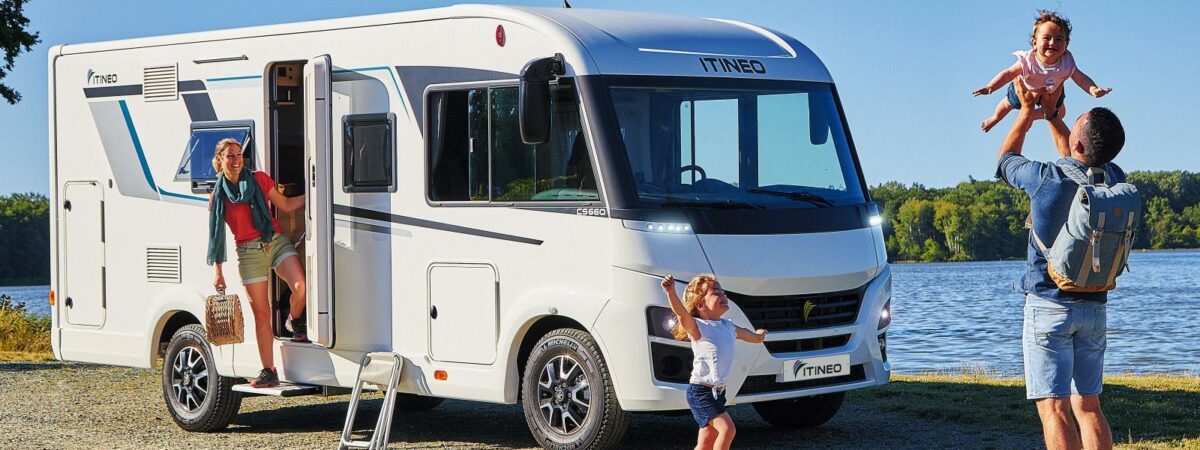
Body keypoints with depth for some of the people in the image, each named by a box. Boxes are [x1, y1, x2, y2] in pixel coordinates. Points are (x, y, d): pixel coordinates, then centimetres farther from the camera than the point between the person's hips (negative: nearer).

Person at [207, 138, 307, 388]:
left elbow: (286, 205, 14)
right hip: (249, 252, 0)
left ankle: (296, 324, 5)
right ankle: (269, 372, 5)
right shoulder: (218, 196, 7)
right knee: (261, 313, -2)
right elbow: (216, 235, 11)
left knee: (299, 285, -27)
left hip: (275, 242, 0)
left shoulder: (259, 180, 7)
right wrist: (218, 272, 9)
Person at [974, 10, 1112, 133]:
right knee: (1010, 103, 24)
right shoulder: (1027, 61, -45)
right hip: (1024, 88, -2)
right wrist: (990, 87, -51)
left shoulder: (1067, 63, -40)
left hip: (1052, 91, 2)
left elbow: (1082, 79, -31)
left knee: (1059, 113, 21)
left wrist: (1094, 90, -51)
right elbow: (1008, 74, -37)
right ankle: (995, 118, 60)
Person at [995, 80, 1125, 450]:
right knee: (1088, 405, 11)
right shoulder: (1114, 179, -1)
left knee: (1054, 408, -8)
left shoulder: (1046, 177, -15)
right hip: (1094, 308, 5)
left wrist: (1026, 111, 20)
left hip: (1048, 305, -5)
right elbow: (1076, 159, 24)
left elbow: (1005, 160, 9)